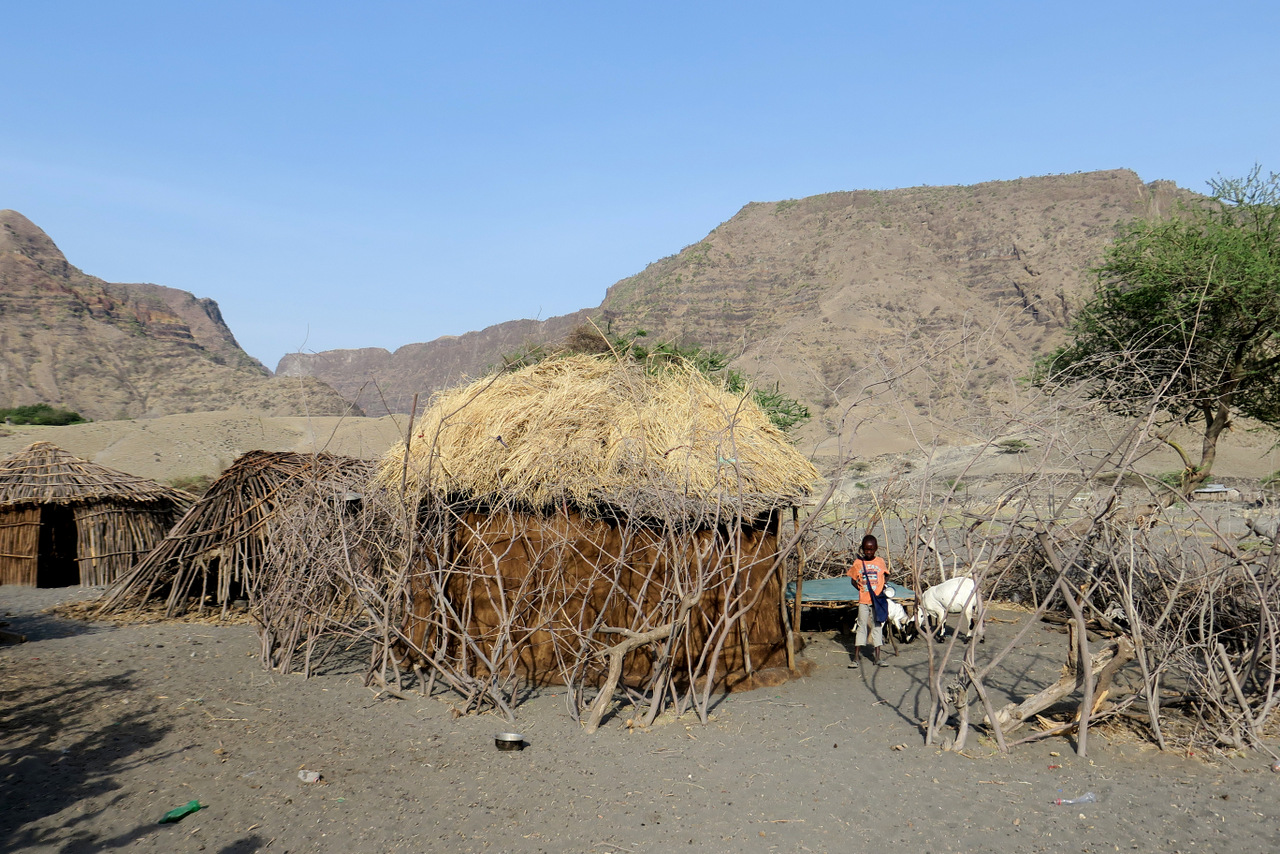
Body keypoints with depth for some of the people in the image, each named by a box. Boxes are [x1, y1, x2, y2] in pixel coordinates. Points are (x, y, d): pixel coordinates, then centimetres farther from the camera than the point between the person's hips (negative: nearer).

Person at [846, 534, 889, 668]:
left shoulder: (880, 562, 3)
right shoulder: (858, 563, 1)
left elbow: (886, 578, 10)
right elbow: (853, 580, 8)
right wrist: (859, 585, -8)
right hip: (863, 600, -1)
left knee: (877, 626, 8)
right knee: (862, 627, 1)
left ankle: (877, 658, 15)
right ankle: (856, 658, 5)